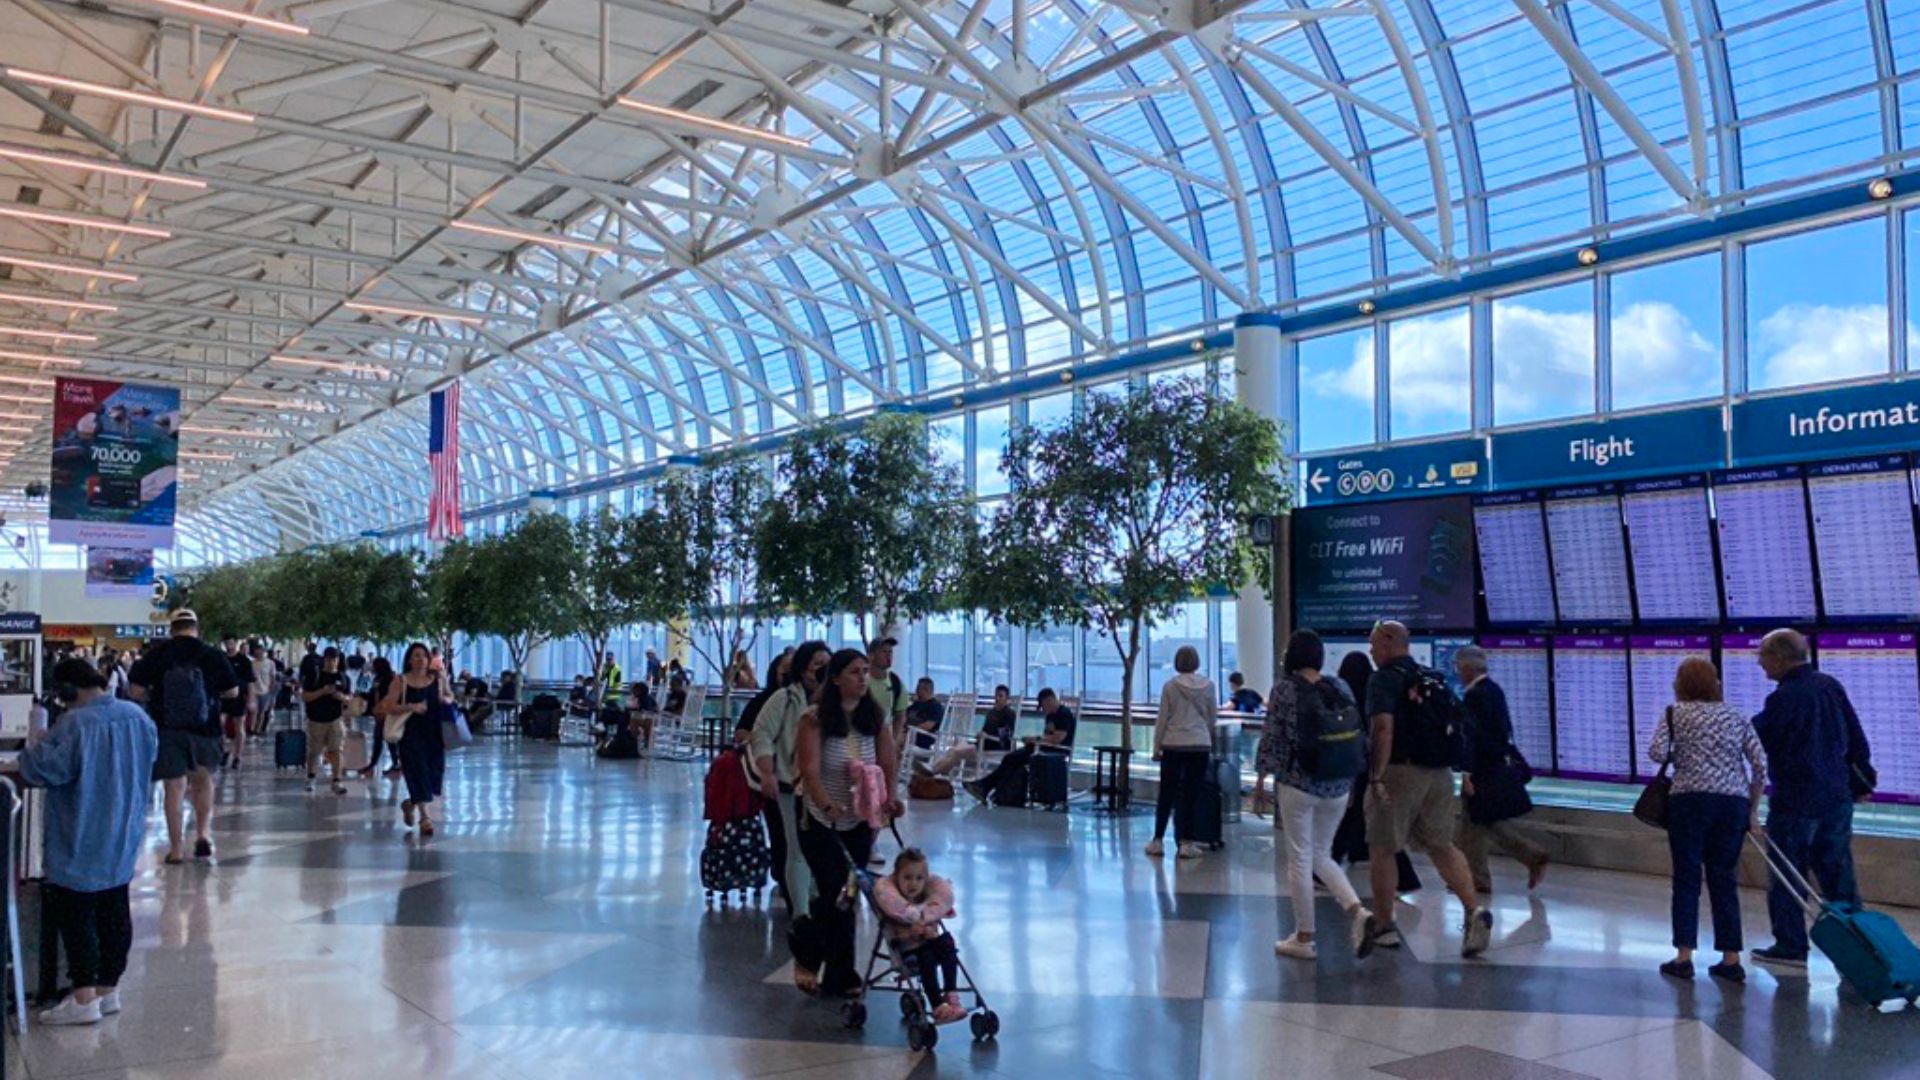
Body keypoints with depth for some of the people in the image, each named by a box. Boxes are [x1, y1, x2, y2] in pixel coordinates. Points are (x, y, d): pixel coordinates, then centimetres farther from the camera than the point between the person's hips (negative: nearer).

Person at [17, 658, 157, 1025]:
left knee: (75, 916, 2)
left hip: (81, 847, -7)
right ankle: (108, 989, 22)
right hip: (123, 843, 7)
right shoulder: (137, 717, 1)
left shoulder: (75, 724, -21)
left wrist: (27, 754, 2)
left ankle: (84, 998, 4)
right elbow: (149, 762, 14)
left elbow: (43, 769, -18)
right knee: (115, 913, 13)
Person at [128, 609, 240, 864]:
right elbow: (233, 691, 2)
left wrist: (156, 699, 15)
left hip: (167, 729, 0)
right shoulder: (212, 655, -4)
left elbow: (137, 692, -4)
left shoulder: (156, 654, -3)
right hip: (204, 728, 0)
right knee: (203, 780, 20)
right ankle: (203, 833, 5)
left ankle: (176, 849, 8)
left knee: (173, 788, 5)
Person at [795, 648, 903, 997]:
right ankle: (841, 974, 6)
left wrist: (890, 798, -18)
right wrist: (828, 805, -39)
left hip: (860, 820, 4)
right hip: (821, 819, -4)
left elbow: (888, 764, 0)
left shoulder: (877, 718, -1)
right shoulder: (814, 719, -15)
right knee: (837, 890, -8)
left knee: (849, 892, 7)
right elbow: (810, 771, -24)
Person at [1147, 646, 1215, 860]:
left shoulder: (1170, 685, -5)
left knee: (1166, 794, 9)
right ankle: (1187, 843, 5)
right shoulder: (1208, 685, -1)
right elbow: (1213, 717, 8)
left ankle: (1158, 841, 14)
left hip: (1173, 745, -1)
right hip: (1200, 745, 1)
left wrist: (1156, 747, 6)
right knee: (1191, 795, 5)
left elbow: (1162, 719, -2)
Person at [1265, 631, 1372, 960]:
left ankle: (1304, 938, 11)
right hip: (1338, 785, 5)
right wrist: (1348, 778, 17)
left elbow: (1271, 742, -10)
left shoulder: (1285, 689, -7)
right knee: (1321, 855, 19)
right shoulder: (1340, 687, 5)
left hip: (1298, 783, -4)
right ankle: (1358, 910, -1)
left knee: (1300, 859, 5)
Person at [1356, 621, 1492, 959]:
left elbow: (1383, 727, -21)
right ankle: (1474, 910, -2)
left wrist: (1376, 777, -19)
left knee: (1382, 849, 6)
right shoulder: (1433, 678, 15)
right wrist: (1460, 769, 26)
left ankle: (1383, 927, 13)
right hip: (1440, 773, 7)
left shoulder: (1384, 679, -8)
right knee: (1441, 846, 15)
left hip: (1400, 770, -7)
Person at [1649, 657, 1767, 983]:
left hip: (1690, 799, -3)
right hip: (1734, 803, 3)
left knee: (1686, 877, 3)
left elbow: (1656, 753, -10)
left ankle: (1684, 957, 3)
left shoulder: (1675, 713, 3)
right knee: (1725, 879, 10)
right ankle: (1731, 959, 11)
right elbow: (1761, 765, 7)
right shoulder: (1736, 716, 13)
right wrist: (1753, 810, 14)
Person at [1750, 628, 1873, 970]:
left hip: (1796, 802, -7)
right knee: (1837, 870, 13)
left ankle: (1790, 947, 8)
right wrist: (1863, 777, 20)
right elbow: (1857, 736, 12)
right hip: (1837, 797, 7)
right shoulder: (1831, 685, 5)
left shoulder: (1784, 698, -18)